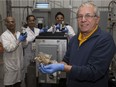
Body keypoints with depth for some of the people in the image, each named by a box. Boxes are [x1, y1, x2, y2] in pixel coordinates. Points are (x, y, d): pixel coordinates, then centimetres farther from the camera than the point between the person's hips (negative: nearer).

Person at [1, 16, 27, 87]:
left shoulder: (19, 33, 7)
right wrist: (19, 40, -18)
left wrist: (24, 40, -6)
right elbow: (8, 48, -20)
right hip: (11, 65, -5)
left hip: (20, 63, 5)